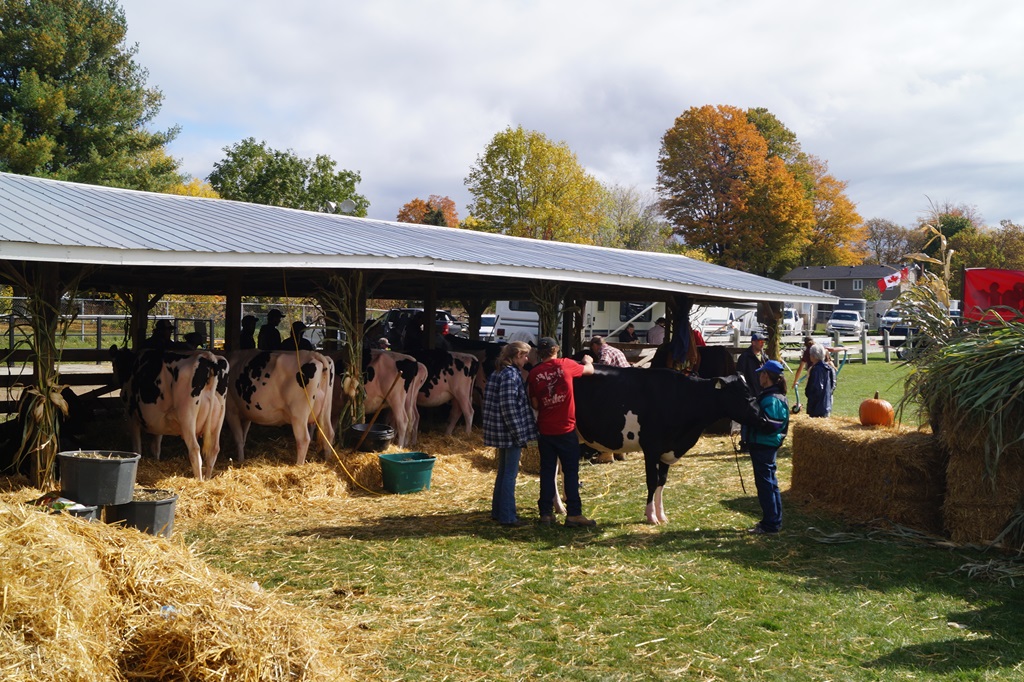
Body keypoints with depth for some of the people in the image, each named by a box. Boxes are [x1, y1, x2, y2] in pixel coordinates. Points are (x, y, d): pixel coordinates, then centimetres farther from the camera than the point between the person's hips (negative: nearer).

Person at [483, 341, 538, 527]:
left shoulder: (498, 372, 12)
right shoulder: (511, 374, -17)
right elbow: (509, 407, -22)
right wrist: (519, 435, -18)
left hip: (500, 431, 10)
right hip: (511, 432, -10)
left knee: (503, 472, 18)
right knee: (510, 474, -1)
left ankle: (498, 511, 27)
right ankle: (507, 516, 5)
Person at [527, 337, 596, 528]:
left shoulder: (534, 373, 0)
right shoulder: (565, 365, -6)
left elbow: (535, 404, 4)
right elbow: (589, 370, 11)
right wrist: (588, 361, 33)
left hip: (545, 430, 3)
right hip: (566, 429, -3)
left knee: (547, 471, 10)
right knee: (571, 471, 5)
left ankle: (546, 513, 12)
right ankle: (573, 514, 5)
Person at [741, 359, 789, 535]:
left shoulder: (770, 399, -21)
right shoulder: (775, 395, 12)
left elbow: (767, 425, -28)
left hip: (763, 446, -11)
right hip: (768, 446, 11)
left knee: (765, 484, -4)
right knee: (770, 482, 17)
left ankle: (770, 525, 2)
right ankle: (774, 521, 27)